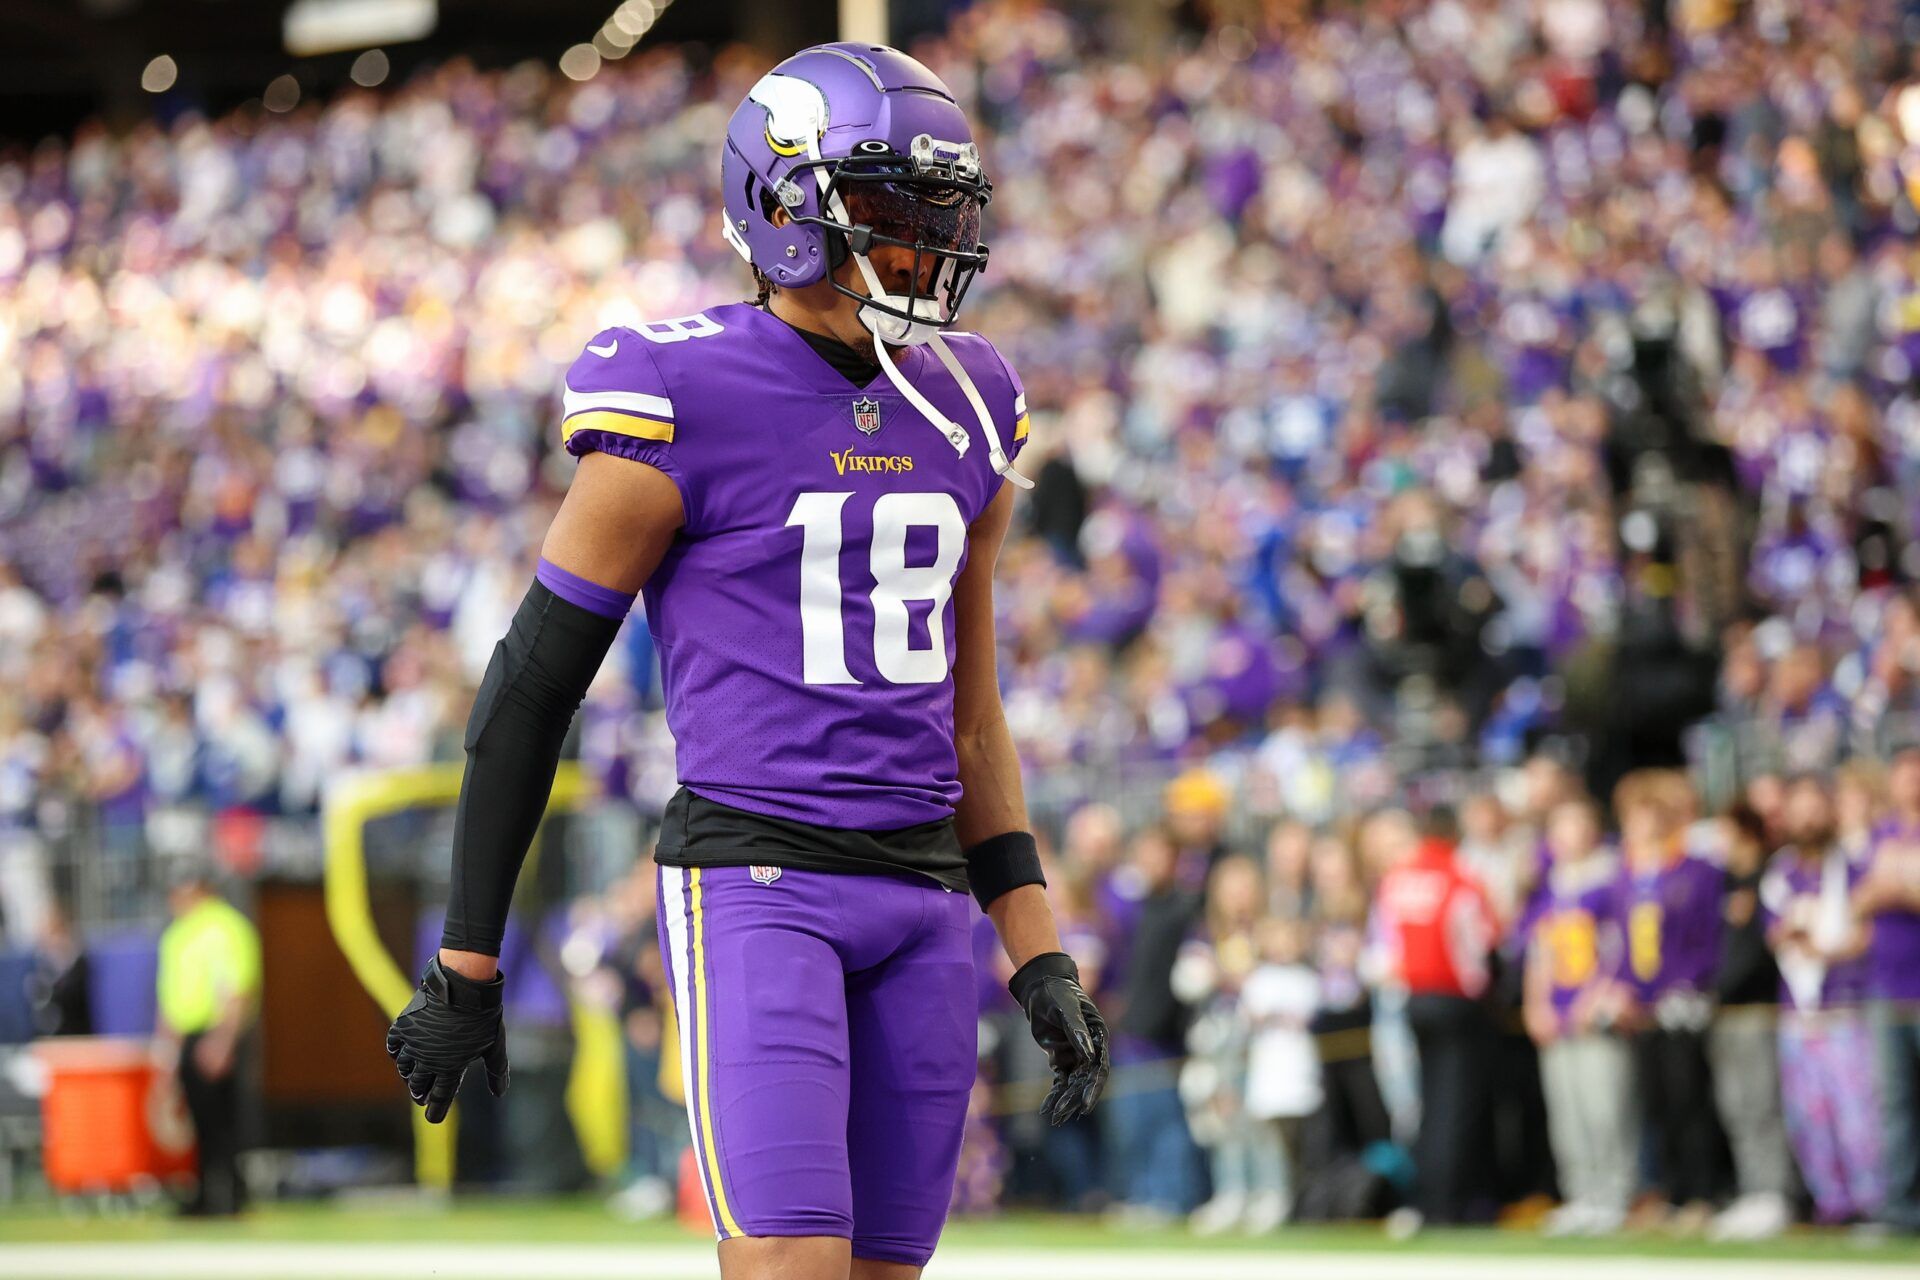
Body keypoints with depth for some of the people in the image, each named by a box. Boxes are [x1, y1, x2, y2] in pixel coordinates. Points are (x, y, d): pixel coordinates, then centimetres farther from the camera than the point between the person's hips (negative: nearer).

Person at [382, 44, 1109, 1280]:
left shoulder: (965, 411, 11)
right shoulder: (686, 405, -8)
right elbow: (535, 681, -3)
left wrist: (1040, 956, 13)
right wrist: (466, 967, -2)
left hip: (923, 896, 6)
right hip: (752, 884, -6)